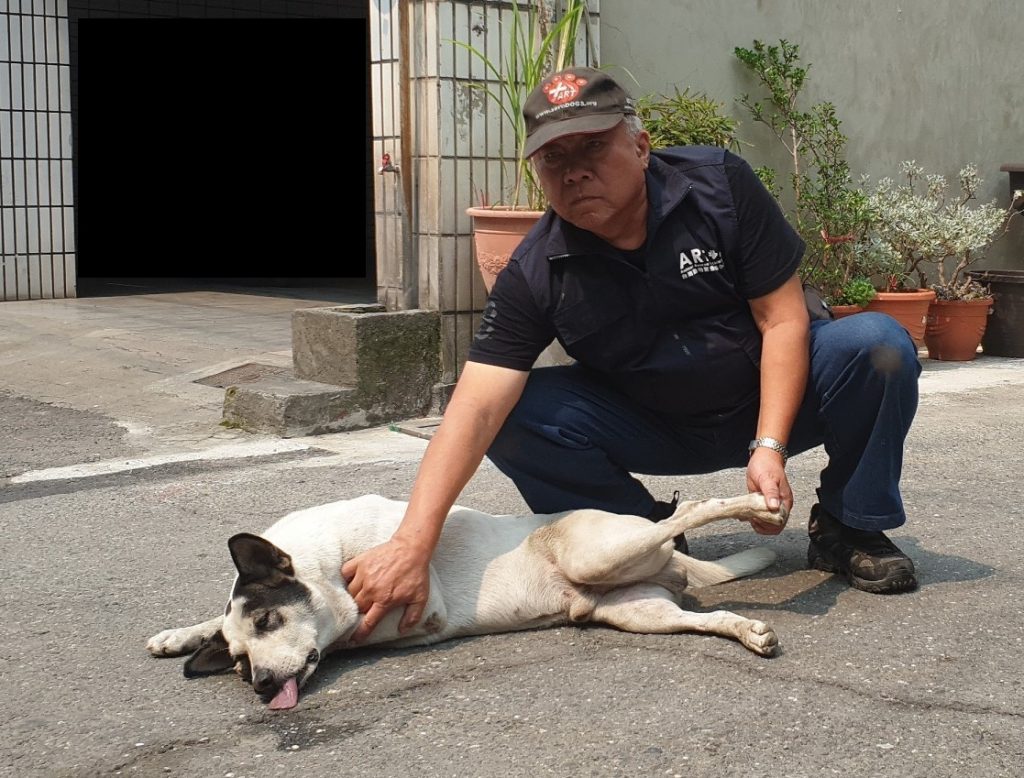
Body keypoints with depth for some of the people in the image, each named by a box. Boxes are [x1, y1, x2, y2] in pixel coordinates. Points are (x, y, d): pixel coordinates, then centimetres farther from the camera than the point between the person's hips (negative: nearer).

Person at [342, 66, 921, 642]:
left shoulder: (718, 183, -18)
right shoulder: (536, 274, -18)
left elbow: (783, 319, -16)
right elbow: (476, 408, -27)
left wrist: (769, 449, -28)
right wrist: (412, 543, -40)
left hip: (774, 398, 0)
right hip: (656, 430, 1)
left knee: (879, 345, -28)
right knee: (517, 413, -22)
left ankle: (848, 528, -4)